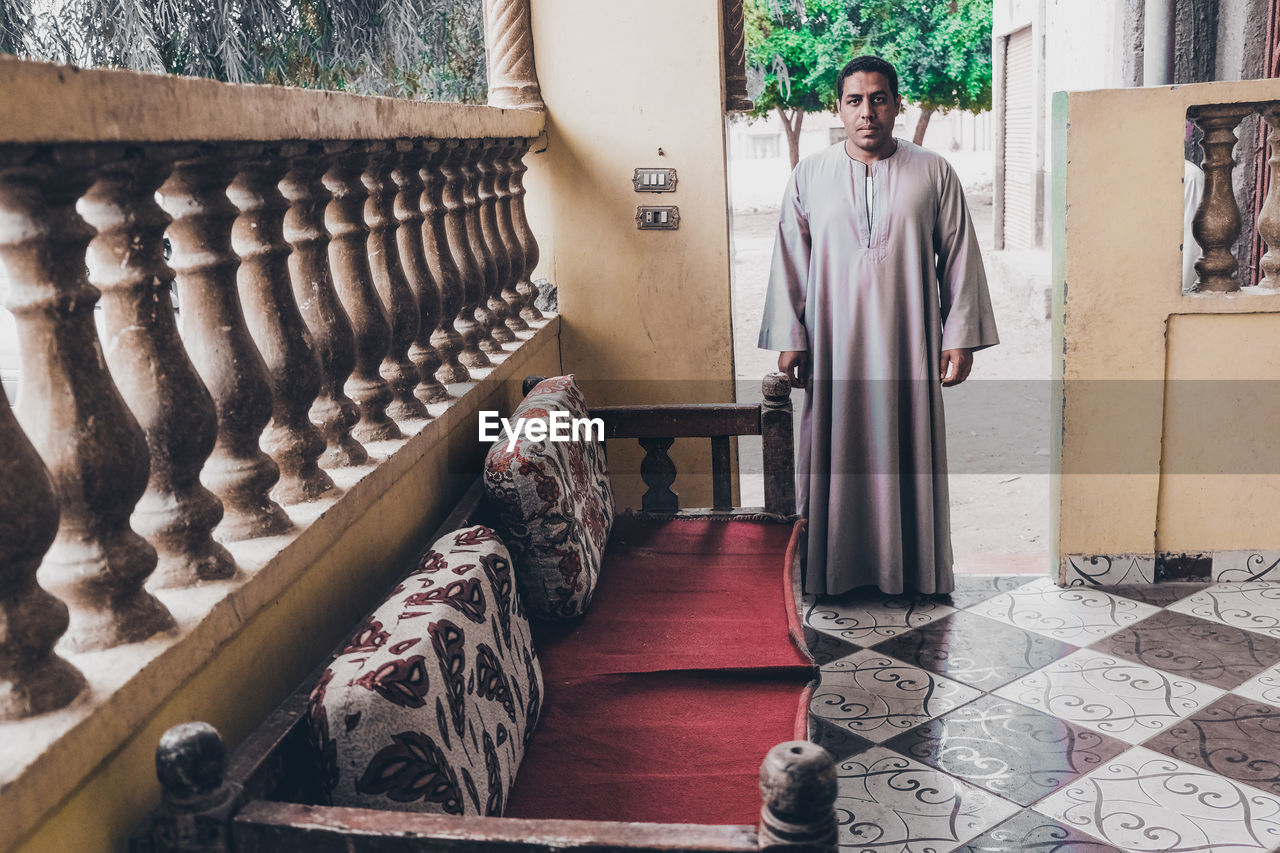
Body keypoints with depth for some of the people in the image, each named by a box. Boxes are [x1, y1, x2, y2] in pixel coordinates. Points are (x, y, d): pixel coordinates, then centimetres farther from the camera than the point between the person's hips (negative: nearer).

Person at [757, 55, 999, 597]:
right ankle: (836, 567, 17)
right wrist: (789, 338, -1)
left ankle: (912, 568, 19)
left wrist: (960, 337, -2)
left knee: (908, 448, 5)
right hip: (834, 343, 1)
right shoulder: (809, 176, 3)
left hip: (907, 342, 0)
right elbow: (789, 261, 4)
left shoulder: (933, 174, 1)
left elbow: (958, 258, 2)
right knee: (836, 451, 5)